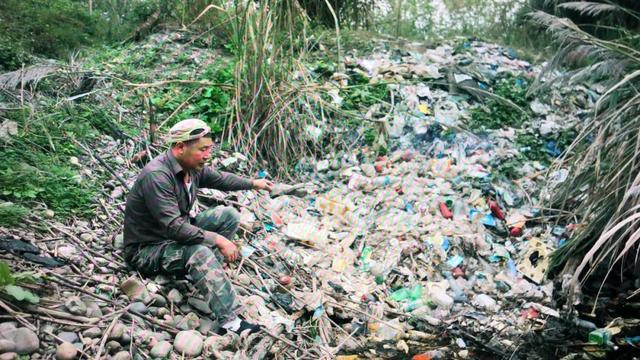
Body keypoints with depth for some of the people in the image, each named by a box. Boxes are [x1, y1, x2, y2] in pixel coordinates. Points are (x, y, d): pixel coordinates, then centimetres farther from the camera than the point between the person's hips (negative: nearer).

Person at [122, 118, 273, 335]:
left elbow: (219, 179, 18)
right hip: (147, 249, -9)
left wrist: (252, 183, 19)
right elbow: (174, 228, -35)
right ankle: (230, 323, -35)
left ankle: (202, 272, -6)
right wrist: (218, 240, -32)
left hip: (178, 233, 9)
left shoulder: (192, 166, -4)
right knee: (200, 253, -35)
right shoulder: (156, 176, -30)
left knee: (229, 215, 1)